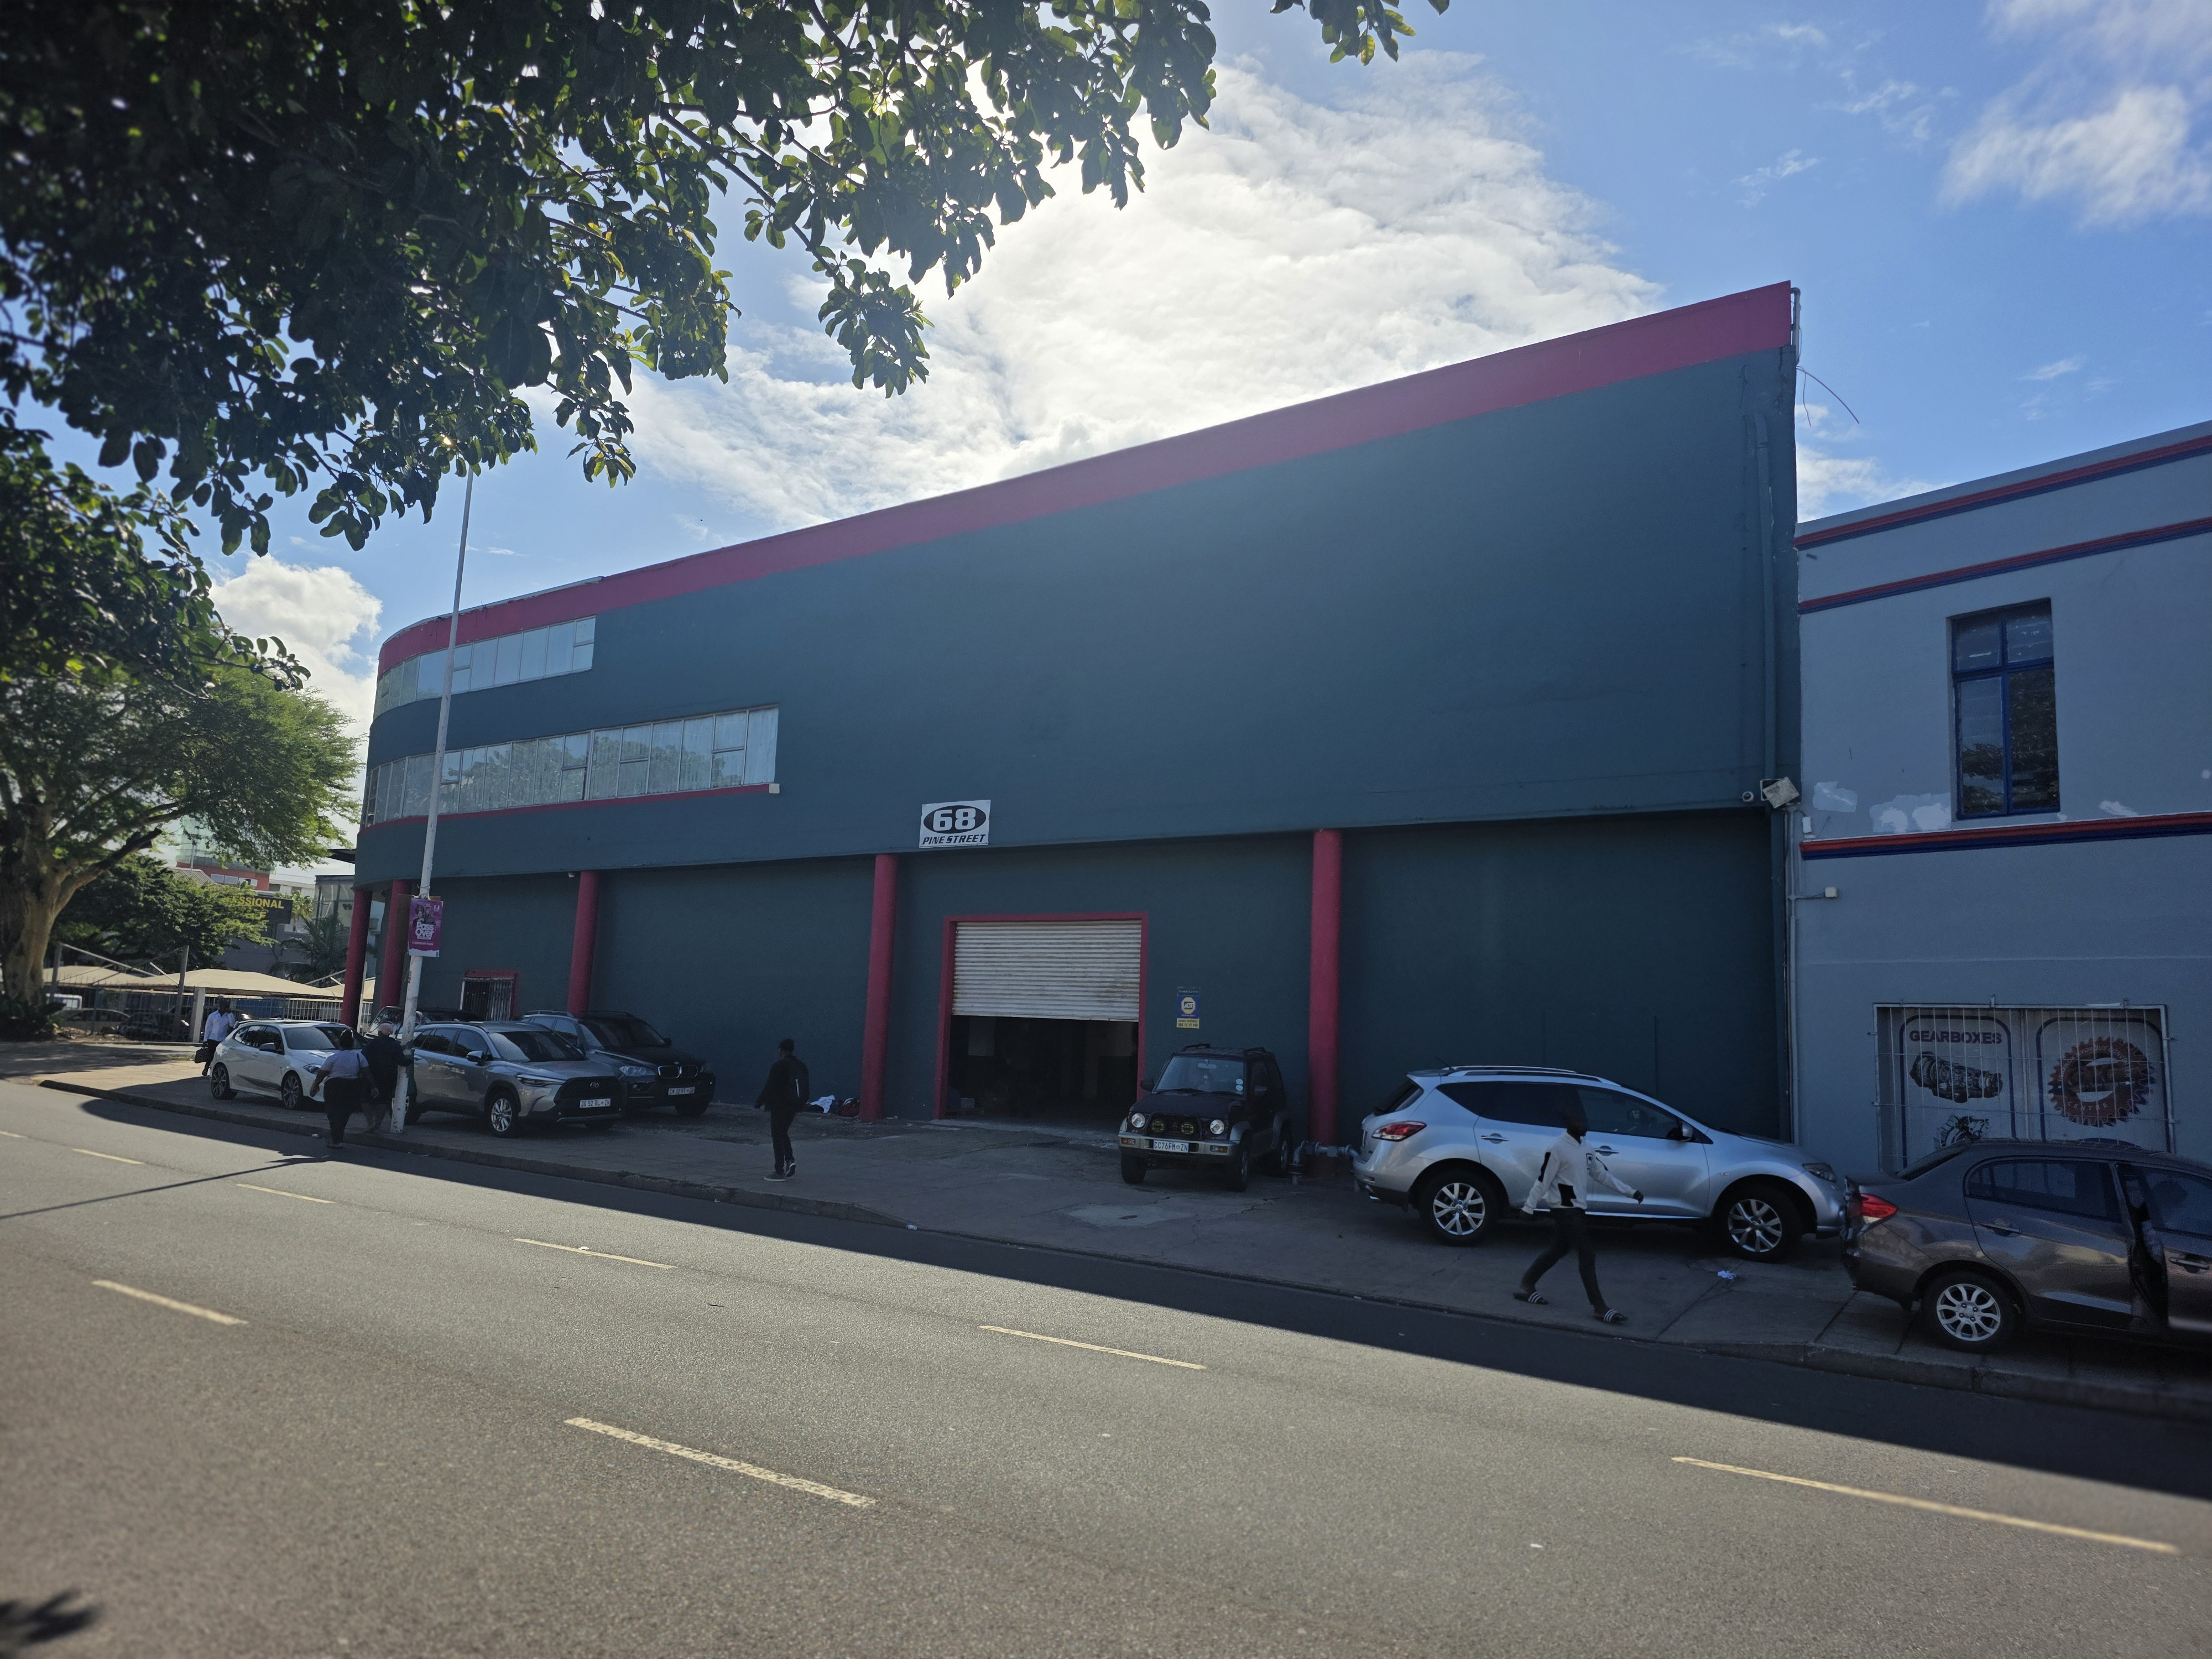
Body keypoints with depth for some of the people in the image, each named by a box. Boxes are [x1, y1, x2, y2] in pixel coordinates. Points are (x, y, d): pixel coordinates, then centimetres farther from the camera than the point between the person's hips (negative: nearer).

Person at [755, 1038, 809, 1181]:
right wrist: (800, 1107, 20)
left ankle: (780, 1172, 3)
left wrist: (759, 1103, -2)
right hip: (793, 1107, 7)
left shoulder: (779, 1066, -15)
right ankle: (790, 1160, 6)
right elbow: (805, 1090, 12)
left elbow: (769, 1088, -14)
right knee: (783, 1133, 22)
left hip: (779, 1108, -7)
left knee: (778, 1137, 1)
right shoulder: (801, 1066, 7)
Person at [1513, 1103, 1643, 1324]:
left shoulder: (1584, 1149, 11)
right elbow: (1543, 1180, -17)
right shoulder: (1557, 1149, -17)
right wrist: (1529, 1207, -16)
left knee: (1558, 1251, 16)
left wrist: (1629, 1192, 9)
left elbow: (1602, 1174, 14)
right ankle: (1599, 1308, -4)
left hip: (1577, 1209, 9)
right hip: (1565, 1209, -9)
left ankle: (1526, 1287, 27)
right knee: (1587, 1256, -8)